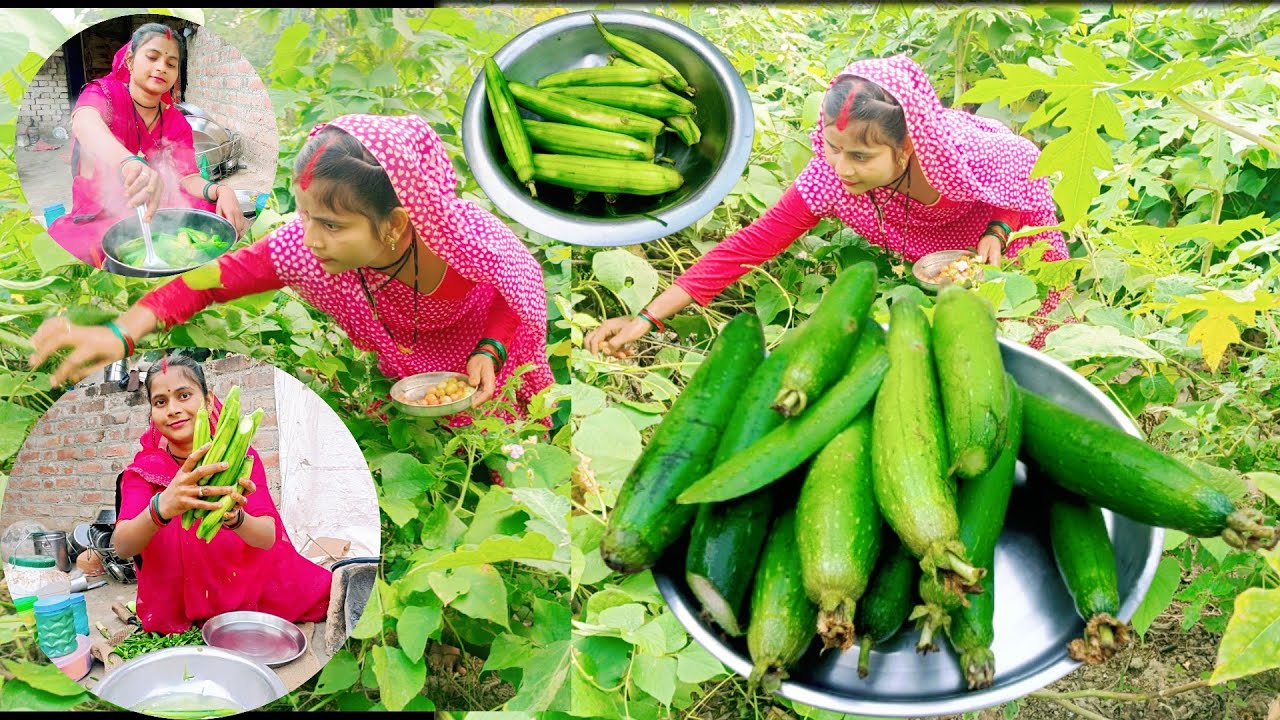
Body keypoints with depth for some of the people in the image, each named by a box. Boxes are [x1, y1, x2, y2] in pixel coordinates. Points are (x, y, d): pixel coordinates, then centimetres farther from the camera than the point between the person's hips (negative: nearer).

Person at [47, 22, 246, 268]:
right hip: (95, 219, -4)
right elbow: (85, 122, -32)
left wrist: (219, 191, -30)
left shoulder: (176, 123, 8)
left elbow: (188, 178, -3)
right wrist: (129, 163, -56)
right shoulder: (104, 93, -7)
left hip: (155, 215, 4)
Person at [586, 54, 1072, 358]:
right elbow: (750, 245, -38)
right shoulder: (828, 177, -37)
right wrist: (648, 318, -44)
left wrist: (997, 232, -37)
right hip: (925, 255, 2)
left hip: (1008, 226, -1)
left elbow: (1030, 166, -20)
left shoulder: (976, 157, -43)